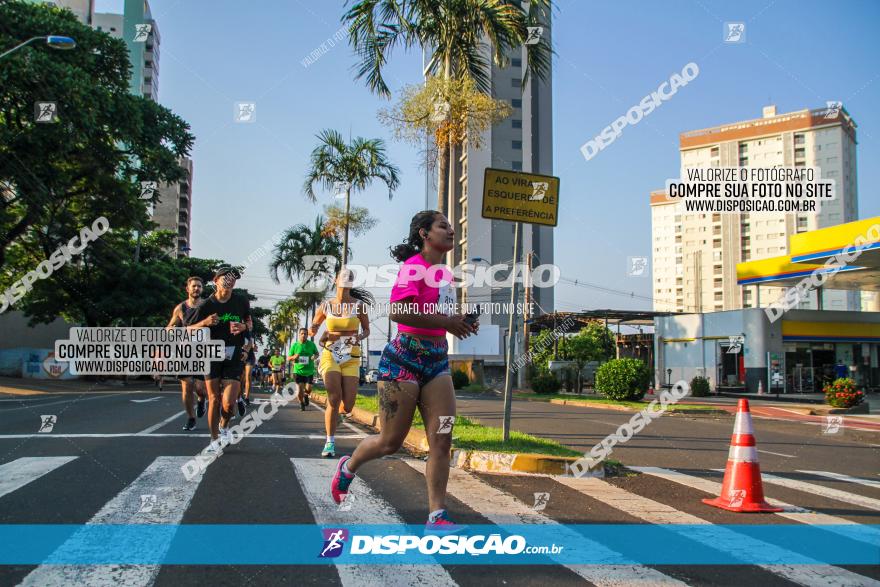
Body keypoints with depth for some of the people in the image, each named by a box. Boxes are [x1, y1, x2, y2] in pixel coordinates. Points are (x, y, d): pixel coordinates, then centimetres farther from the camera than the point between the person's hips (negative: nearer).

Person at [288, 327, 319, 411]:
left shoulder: (311, 344, 0)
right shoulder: (294, 345, -1)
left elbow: (317, 353, 13)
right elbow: (288, 358, 4)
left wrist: (314, 356, -11)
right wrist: (294, 357, -18)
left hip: (309, 371, 1)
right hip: (298, 371, -1)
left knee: (308, 389, -3)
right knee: (299, 389, -7)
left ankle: (306, 395, 34)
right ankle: (301, 403, 21)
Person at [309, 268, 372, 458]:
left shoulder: (358, 305, 1)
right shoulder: (325, 306, 5)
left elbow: (366, 330, 10)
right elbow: (312, 328, 17)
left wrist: (359, 337, -13)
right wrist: (313, 330, -7)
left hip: (351, 358, 0)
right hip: (330, 355, 0)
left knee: (347, 407, -6)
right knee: (334, 396, -19)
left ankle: (336, 413, 34)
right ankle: (330, 443, -6)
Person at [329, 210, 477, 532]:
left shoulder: (445, 273, 15)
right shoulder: (414, 266, -11)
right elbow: (398, 311, -26)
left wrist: (461, 322, 9)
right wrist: (446, 322, -21)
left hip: (437, 361, 7)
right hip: (404, 359, -7)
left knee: (441, 440, -2)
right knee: (391, 442, 3)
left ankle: (437, 515, 2)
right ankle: (348, 467, 32)